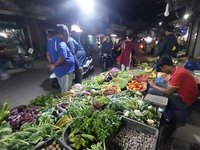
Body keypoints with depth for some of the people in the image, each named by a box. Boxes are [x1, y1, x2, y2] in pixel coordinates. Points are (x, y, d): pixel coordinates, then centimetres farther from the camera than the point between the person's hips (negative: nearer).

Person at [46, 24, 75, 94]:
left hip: (59, 70, 9)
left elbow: (48, 55, 10)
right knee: (66, 91, 7)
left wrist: (52, 64, 9)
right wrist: (54, 66, -10)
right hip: (65, 71, -9)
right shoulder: (62, 44, -23)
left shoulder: (50, 41, 6)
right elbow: (61, 60, -27)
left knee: (63, 89, 25)